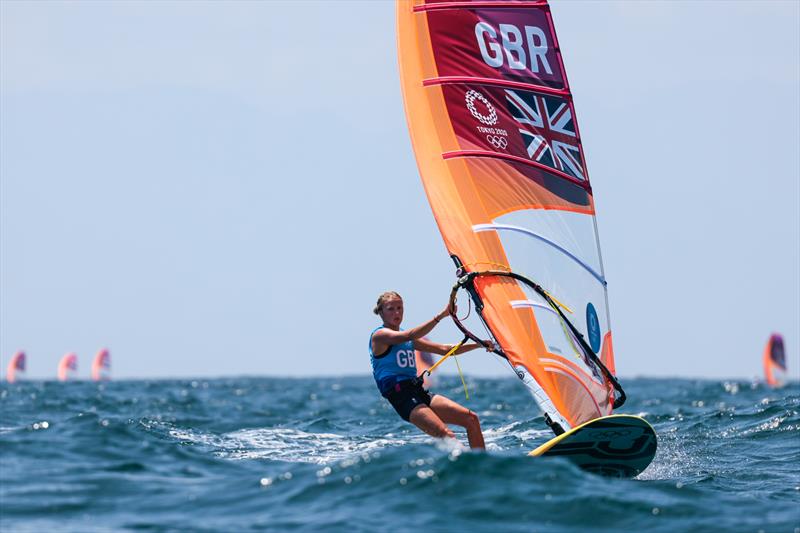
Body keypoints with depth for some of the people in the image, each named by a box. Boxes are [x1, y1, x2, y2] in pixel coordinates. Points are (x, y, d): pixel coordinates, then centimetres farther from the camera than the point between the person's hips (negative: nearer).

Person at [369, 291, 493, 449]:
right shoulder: (379, 335, -3)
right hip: (402, 399, -8)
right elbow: (410, 336, -21)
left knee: (471, 419, -5)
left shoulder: (409, 340, 21)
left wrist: (478, 345, 13)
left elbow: (445, 350, 23)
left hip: (420, 393, 8)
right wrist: (440, 316, -28)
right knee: (446, 435, -26)